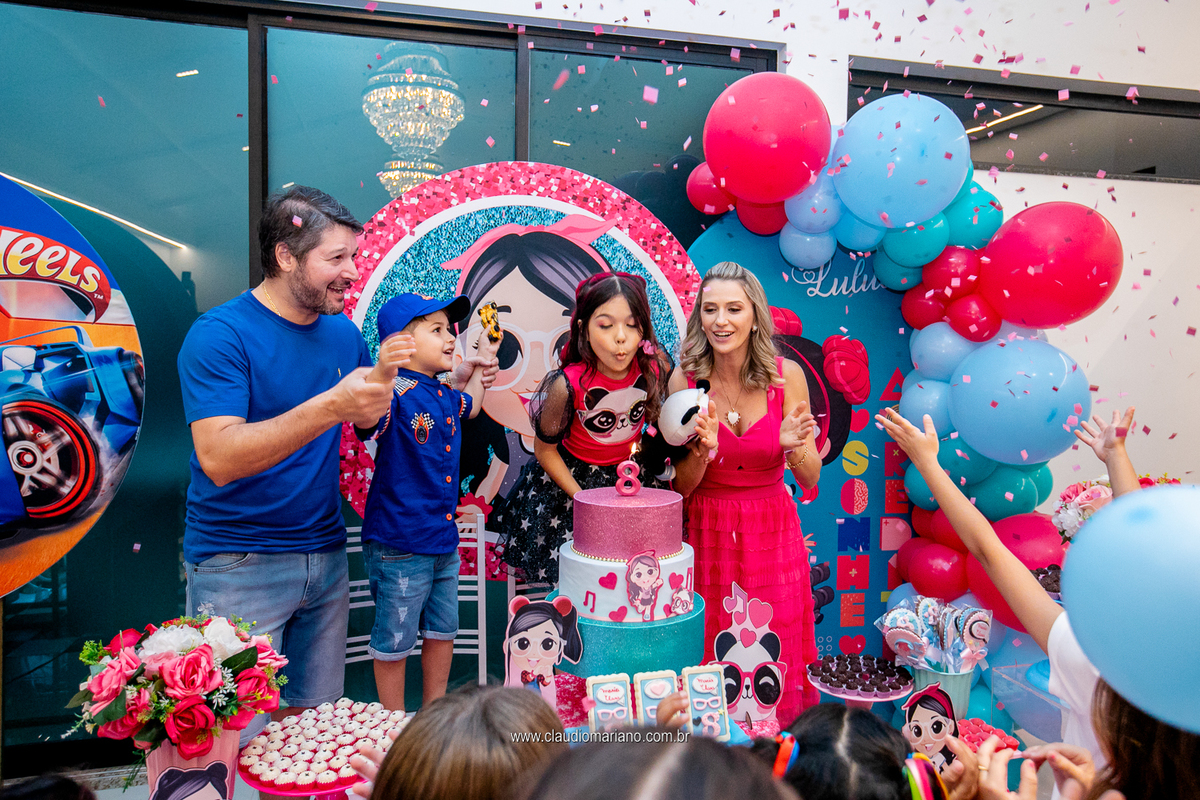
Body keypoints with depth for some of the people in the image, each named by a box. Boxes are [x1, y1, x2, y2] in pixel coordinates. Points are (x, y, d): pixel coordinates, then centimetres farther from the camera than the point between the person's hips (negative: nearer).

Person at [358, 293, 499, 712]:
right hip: (399, 544, -8)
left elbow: (470, 405, 33)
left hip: (444, 539, 8)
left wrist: (482, 361, 37)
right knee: (394, 639, 9)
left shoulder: (445, 396, 8)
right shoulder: (396, 392, -17)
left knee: (442, 630, 21)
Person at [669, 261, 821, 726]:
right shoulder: (686, 379, -8)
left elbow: (811, 479, -3)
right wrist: (704, 451, -24)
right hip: (707, 534, 0)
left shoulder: (786, 375, -8)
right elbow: (680, 487, -4)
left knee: (776, 668, 9)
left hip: (773, 535, 0)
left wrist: (793, 446, -24)